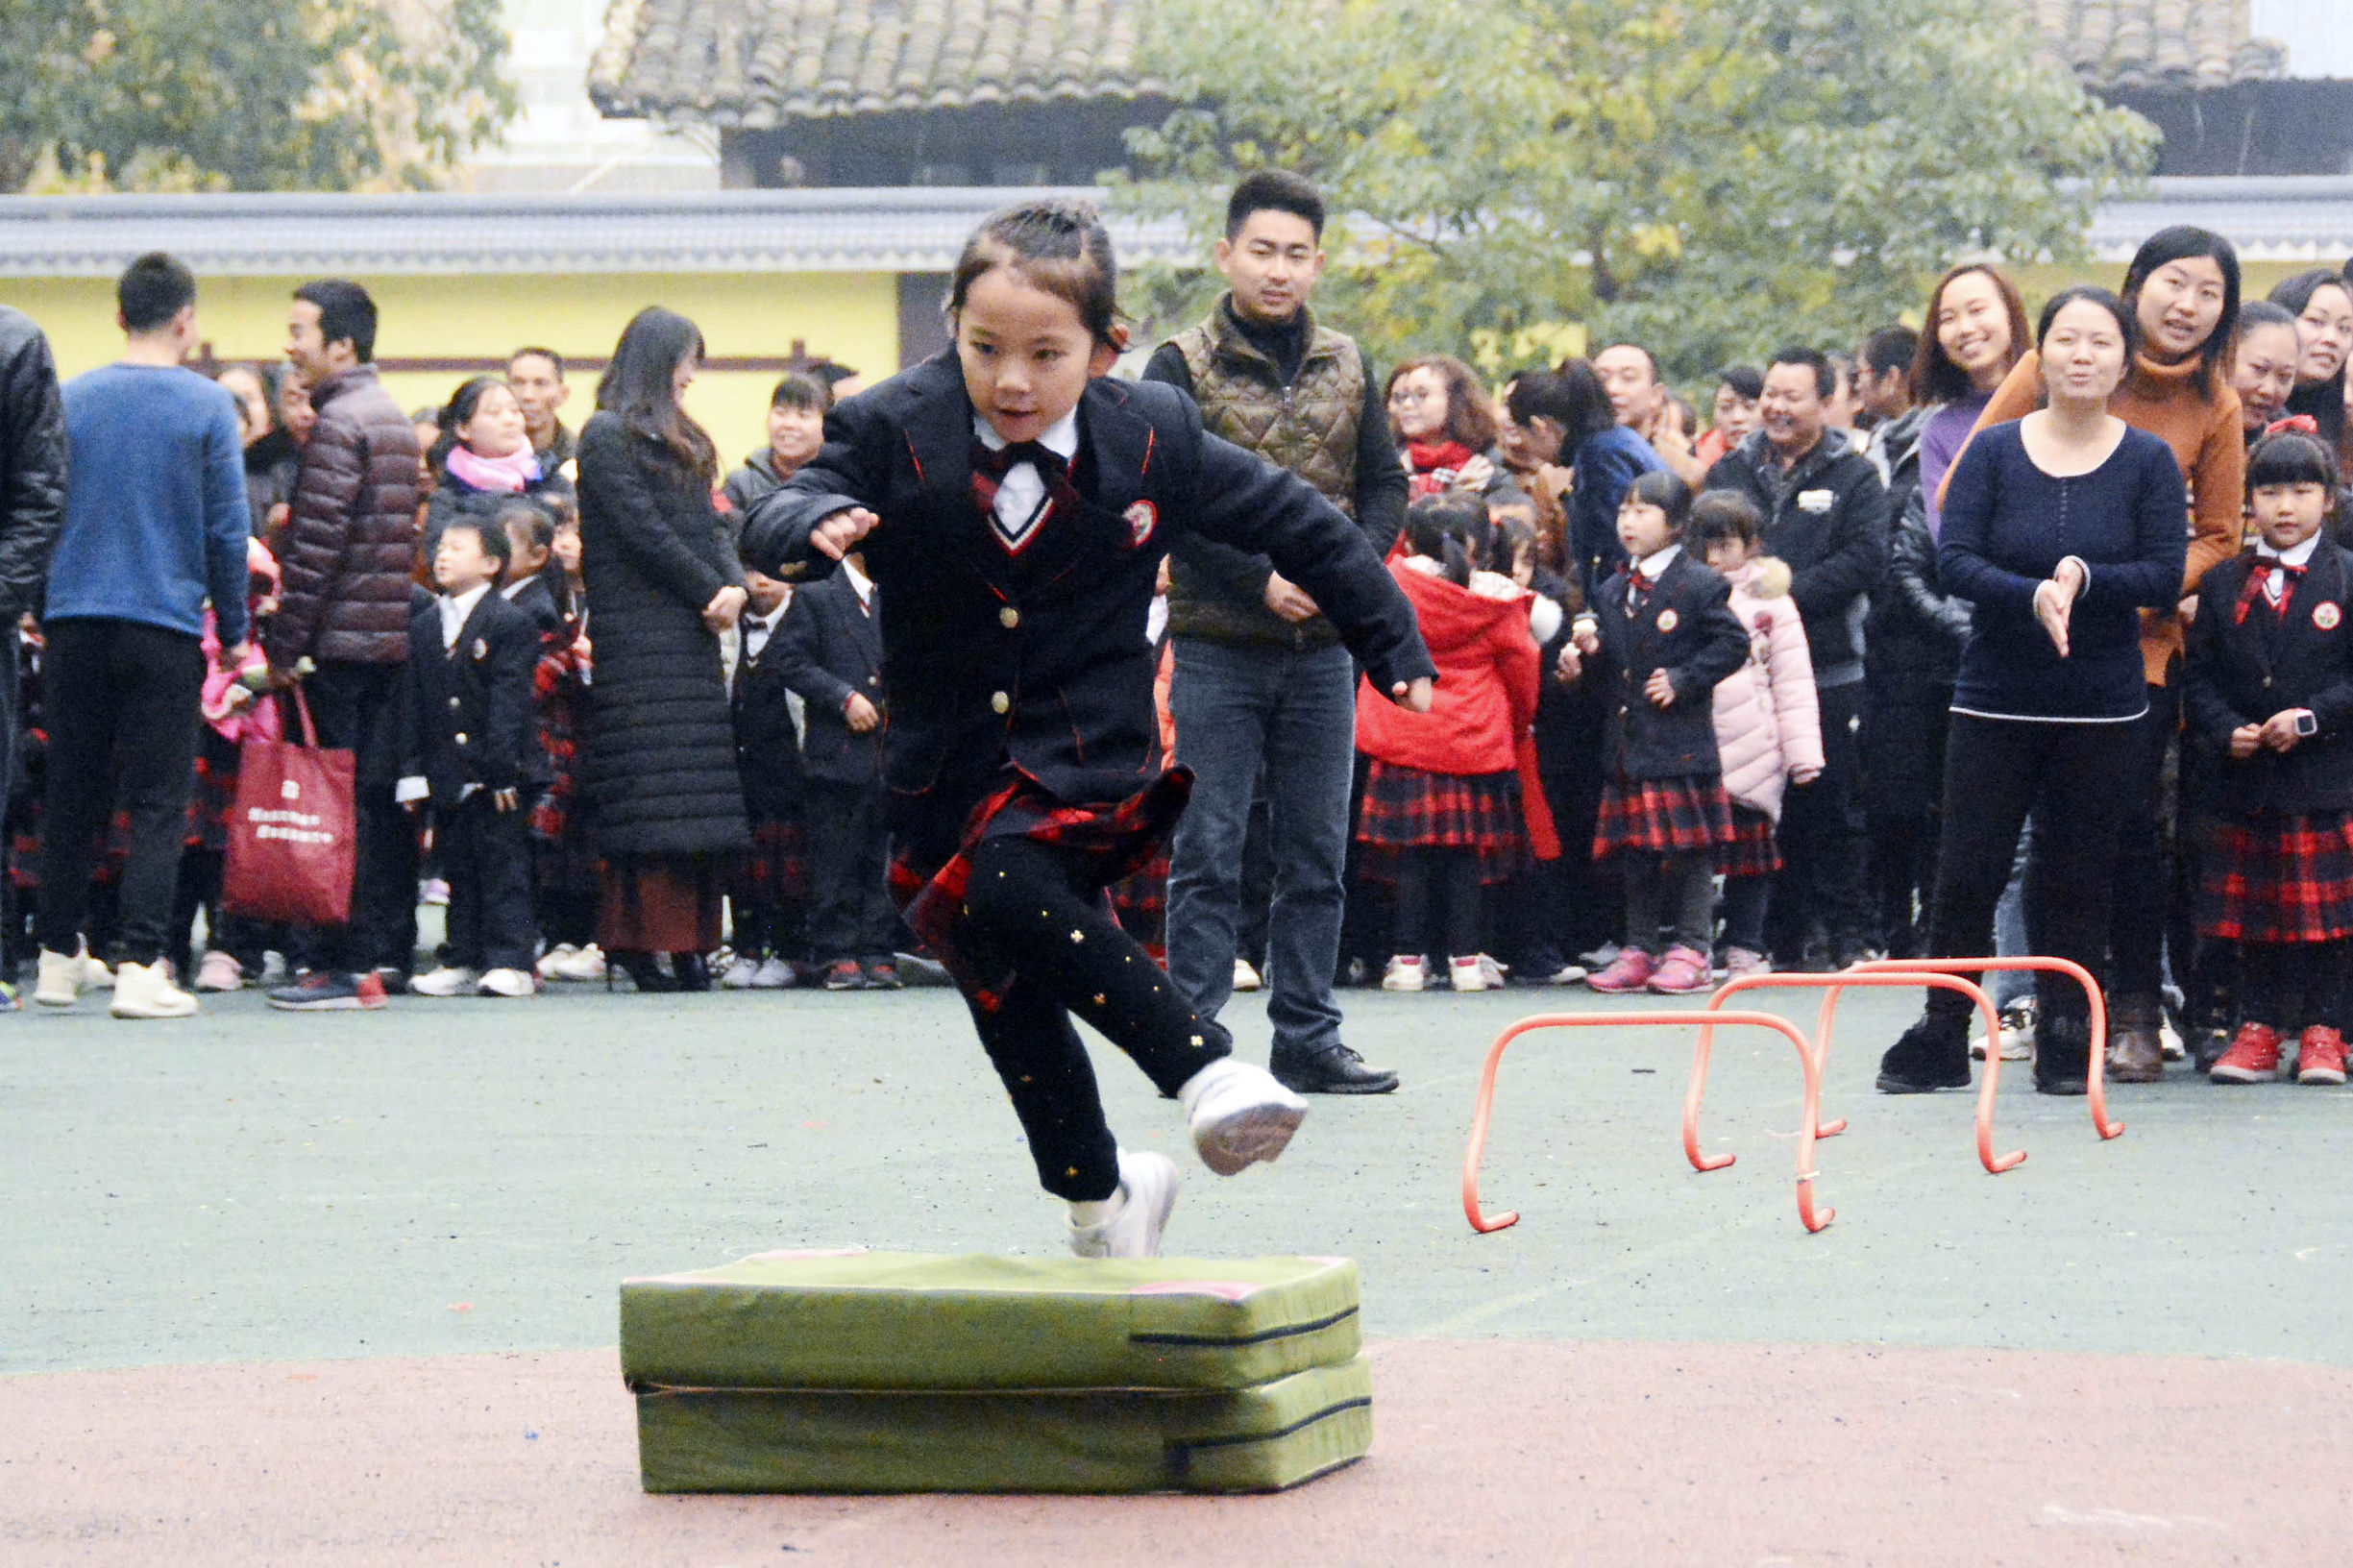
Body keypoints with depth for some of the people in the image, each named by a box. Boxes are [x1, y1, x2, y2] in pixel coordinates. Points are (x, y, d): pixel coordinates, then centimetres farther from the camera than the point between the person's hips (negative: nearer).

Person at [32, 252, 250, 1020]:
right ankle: (140, 967, -9)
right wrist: (234, 632, 6)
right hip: (165, 626, -3)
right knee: (157, 804, -1)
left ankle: (58, 958, 18)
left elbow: (40, 511, 7)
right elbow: (228, 528, -4)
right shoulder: (206, 406, -4)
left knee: (71, 796, 12)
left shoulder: (71, 399, 4)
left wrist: (37, 609, 17)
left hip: (74, 619, 3)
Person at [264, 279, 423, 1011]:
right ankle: (386, 948, 11)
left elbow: (316, 544, -17)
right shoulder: (394, 417, 17)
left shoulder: (339, 422, -12)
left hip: (341, 640, -9)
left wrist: (285, 643, -15)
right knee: (380, 799, 10)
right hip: (394, 639, 9)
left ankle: (341, 963, -10)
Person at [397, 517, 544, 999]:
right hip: (448, 774, 6)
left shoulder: (512, 623, -5)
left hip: (497, 776, -6)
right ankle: (463, 962, 14)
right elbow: (415, 702, 12)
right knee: (458, 868, 9)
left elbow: (509, 701, -11)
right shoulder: (424, 625, 13)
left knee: (503, 864, -3)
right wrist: (414, 769, 5)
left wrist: (502, 768, -17)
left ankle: (510, 962, -1)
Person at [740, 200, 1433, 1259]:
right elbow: (770, 526, -14)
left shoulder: (1151, 439, -7)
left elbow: (1295, 524, 5)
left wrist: (1392, 643, 12)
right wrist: (813, 528, -38)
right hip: (946, 764, 3)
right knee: (1008, 1006, 8)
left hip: (1087, 750, -3)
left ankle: (1209, 1072, -28)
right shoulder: (894, 431, -9)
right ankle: (1097, 1190, 30)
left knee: (1009, 893, -32)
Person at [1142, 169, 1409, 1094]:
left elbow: (1385, 482, 11)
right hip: (1217, 645, -4)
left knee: (1317, 853, 7)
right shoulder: (1184, 368, -3)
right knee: (1209, 854, -3)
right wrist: (1260, 576, -17)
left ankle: (1307, 1037, 14)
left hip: (1322, 645, 4)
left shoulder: (1345, 367, 10)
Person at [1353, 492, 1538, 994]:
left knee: (1411, 848, 4)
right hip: (1476, 744, 0)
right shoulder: (1498, 601, -4)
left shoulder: (1392, 585, -4)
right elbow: (1522, 668, 6)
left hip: (1405, 741, 0)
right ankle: (1466, 957, 5)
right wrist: (1519, 722, 24)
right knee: (1468, 849, 5)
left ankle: (1409, 957, 3)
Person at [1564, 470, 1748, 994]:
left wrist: (1682, 680, -14)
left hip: (1681, 740, -6)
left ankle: (1691, 950, 0)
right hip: (1627, 743, 6)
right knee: (1635, 851, 9)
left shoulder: (1699, 585, -6)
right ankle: (1639, 950, 15)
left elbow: (1732, 644, -9)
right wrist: (1588, 653, -2)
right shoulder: (1612, 592, 14)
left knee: (1690, 848, -4)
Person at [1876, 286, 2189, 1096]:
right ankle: (1942, 1036, 11)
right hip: (1997, 695, 0)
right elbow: (1954, 559, -9)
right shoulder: (1994, 451, -2)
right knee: (1968, 869, 0)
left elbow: (2166, 574, -7)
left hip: (2100, 705, 0)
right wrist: (2032, 595, -25)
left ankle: (2066, 1042, 14)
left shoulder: (2148, 461, -1)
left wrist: (2083, 580, -21)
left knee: (2078, 874, 4)